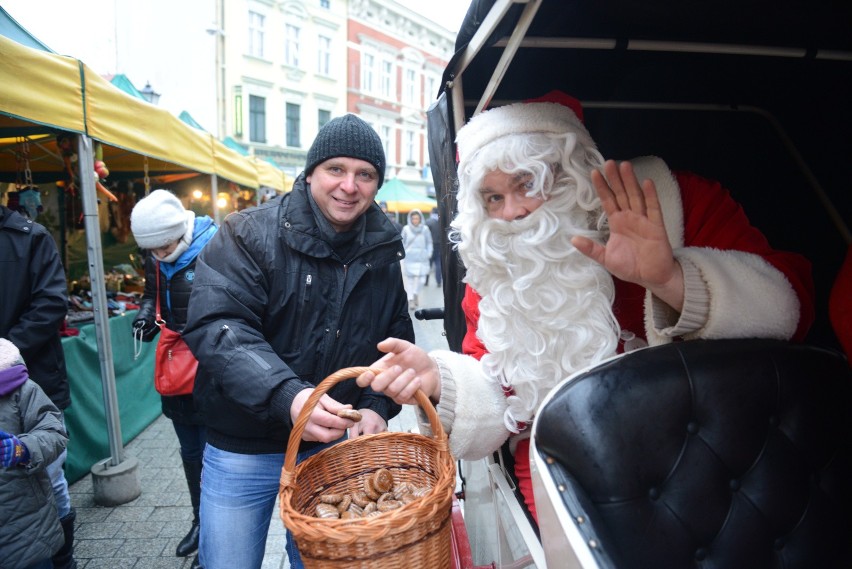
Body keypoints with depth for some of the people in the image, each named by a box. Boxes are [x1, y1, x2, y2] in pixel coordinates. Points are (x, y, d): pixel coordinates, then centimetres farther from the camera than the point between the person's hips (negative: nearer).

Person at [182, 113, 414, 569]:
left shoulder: (382, 254, 0)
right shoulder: (248, 235, -14)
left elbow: (396, 340, 7)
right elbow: (217, 327, -24)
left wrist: (377, 406, -10)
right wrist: (286, 397, -39)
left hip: (332, 446, 4)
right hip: (243, 450, -3)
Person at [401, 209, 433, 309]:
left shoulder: (425, 229, 2)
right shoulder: (406, 229, 1)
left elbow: (429, 243, 7)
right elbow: (402, 243, 7)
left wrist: (429, 254, -3)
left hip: (422, 258, 1)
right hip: (409, 258, 0)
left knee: (421, 279, -5)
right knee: (410, 279, -2)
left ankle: (416, 294, 21)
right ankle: (411, 299, 7)